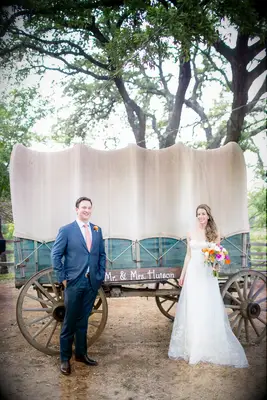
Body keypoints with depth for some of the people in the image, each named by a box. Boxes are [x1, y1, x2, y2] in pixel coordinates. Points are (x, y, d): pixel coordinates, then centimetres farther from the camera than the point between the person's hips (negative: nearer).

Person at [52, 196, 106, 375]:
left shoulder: (97, 230, 8)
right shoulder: (66, 230, -5)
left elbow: (102, 254, 14)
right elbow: (56, 255, -5)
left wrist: (101, 275, 7)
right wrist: (63, 278, -8)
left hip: (92, 283, 4)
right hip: (74, 283, -4)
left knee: (83, 320, 16)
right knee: (70, 322, 5)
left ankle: (81, 353, 30)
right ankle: (65, 358, 20)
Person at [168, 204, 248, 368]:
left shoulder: (214, 234, 1)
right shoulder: (191, 234, 7)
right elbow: (188, 255, 11)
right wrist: (182, 274, 11)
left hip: (207, 274, -2)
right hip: (193, 273, 2)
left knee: (208, 309, 0)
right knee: (191, 309, 7)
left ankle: (209, 347, 14)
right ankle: (192, 346, 21)